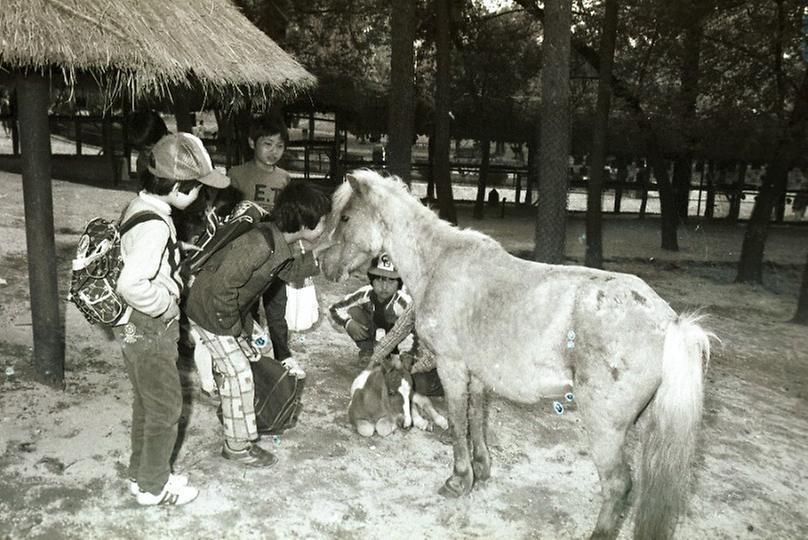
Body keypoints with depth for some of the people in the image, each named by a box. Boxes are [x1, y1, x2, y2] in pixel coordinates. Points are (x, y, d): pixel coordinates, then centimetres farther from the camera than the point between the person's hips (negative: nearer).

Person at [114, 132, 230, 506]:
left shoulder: (140, 208, 3)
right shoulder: (154, 226, -27)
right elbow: (131, 284, -38)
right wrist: (166, 304, -22)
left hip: (138, 329, 9)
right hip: (149, 332, -9)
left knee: (146, 405, 22)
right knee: (166, 409, 8)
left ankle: (141, 474, 39)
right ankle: (154, 486, 25)